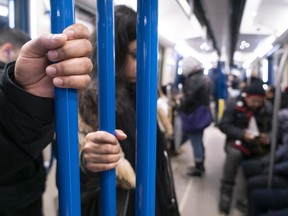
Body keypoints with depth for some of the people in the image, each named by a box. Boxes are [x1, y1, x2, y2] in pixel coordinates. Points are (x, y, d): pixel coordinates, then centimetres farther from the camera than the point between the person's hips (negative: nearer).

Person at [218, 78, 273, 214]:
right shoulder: (234, 104, -6)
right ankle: (226, 191, -20)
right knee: (234, 153, -36)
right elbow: (223, 125, -10)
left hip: (260, 142, 3)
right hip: (238, 140, -3)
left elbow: (273, 129, 8)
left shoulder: (267, 108, 5)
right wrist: (242, 134, -23)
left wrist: (268, 138, -17)